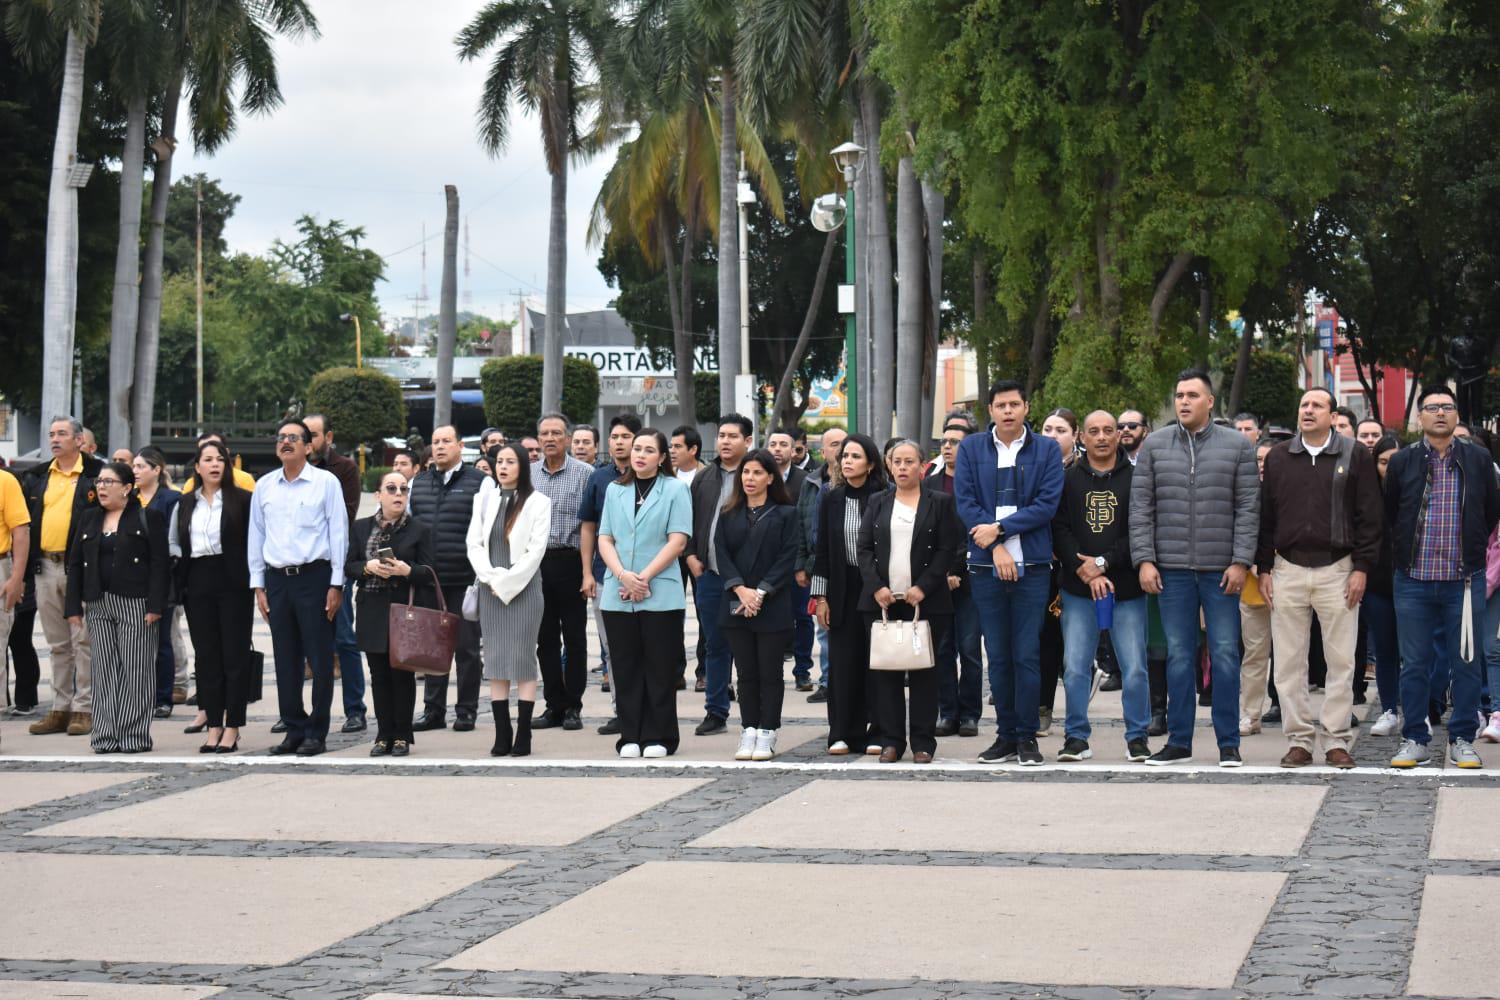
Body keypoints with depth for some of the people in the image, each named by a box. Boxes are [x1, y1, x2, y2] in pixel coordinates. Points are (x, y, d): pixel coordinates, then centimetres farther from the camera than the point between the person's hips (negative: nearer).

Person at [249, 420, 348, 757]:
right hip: (277, 578, 4)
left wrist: (336, 584, -6)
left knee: (319, 659, -3)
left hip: (314, 577, -4)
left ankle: (316, 733, 3)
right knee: (285, 660, 7)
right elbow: (255, 537, 15)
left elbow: (338, 533, -1)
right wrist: (258, 585, 9)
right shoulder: (264, 487, 11)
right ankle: (294, 729, 14)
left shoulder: (326, 482, 0)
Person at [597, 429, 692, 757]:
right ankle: (630, 737, 10)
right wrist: (624, 576, -8)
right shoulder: (615, 490, 14)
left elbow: (677, 541, -6)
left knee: (659, 667, 0)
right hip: (618, 595, 3)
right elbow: (605, 539, 9)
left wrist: (644, 577, -11)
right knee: (626, 667, 4)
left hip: (661, 594, -3)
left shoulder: (675, 490, 2)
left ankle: (658, 738, 6)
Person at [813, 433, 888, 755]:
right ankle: (843, 734, 9)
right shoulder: (831, 500, 7)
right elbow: (823, 551, 9)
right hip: (842, 590, 3)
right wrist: (820, 597, 5)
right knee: (843, 662, 3)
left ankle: (876, 734, 6)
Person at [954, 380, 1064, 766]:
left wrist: (999, 528, -11)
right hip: (985, 565, 2)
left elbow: (1047, 504, -4)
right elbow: (965, 502, 0)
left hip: (1031, 565, -1)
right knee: (998, 656, 5)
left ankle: (1027, 737, 3)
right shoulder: (971, 448, 8)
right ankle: (1006, 734, 12)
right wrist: (995, 548, -10)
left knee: (1027, 655, -3)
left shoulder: (1047, 449, 5)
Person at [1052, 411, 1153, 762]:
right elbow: (1060, 529, 1)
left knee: (1134, 668, -1)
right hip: (1078, 591, 1)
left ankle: (1137, 737, 10)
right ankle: (1077, 736, 11)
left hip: (1127, 590, -1)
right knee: (1075, 668, 1)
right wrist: (1085, 572, -11)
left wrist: (1103, 563, -11)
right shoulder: (1068, 480, 9)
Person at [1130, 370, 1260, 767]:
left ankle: (1228, 744, 7)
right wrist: (1144, 559, -3)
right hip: (1172, 569, 1)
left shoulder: (1237, 446, 4)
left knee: (1225, 655, 0)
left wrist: (1241, 561, -7)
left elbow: (1248, 509, 1)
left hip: (1221, 569, -1)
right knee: (1178, 656, 5)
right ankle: (1178, 740, 13)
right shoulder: (1155, 445, 7)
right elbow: (1141, 508, 6)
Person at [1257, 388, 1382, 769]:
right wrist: (1263, 569, 5)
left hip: (1338, 570, -2)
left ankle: (1337, 741, 7)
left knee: (1341, 660, 0)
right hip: (1288, 571, 2)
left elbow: (1369, 517, 1)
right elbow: (1264, 517, 11)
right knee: (1289, 662, 2)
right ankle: (1298, 741, 9)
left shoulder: (1355, 455, 3)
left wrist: (1362, 568, -5)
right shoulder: (1278, 458, 10)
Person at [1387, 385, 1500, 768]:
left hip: (1465, 580, 0)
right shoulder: (1402, 462, 4)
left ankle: (1462, 740, 12)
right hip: (1414, 579, 0)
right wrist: (1404, 552, 10)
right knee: (1414, 664, 4)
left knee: (1467, 663, 3)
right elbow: (1387, 517, 12)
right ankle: (1415, 740, 11)